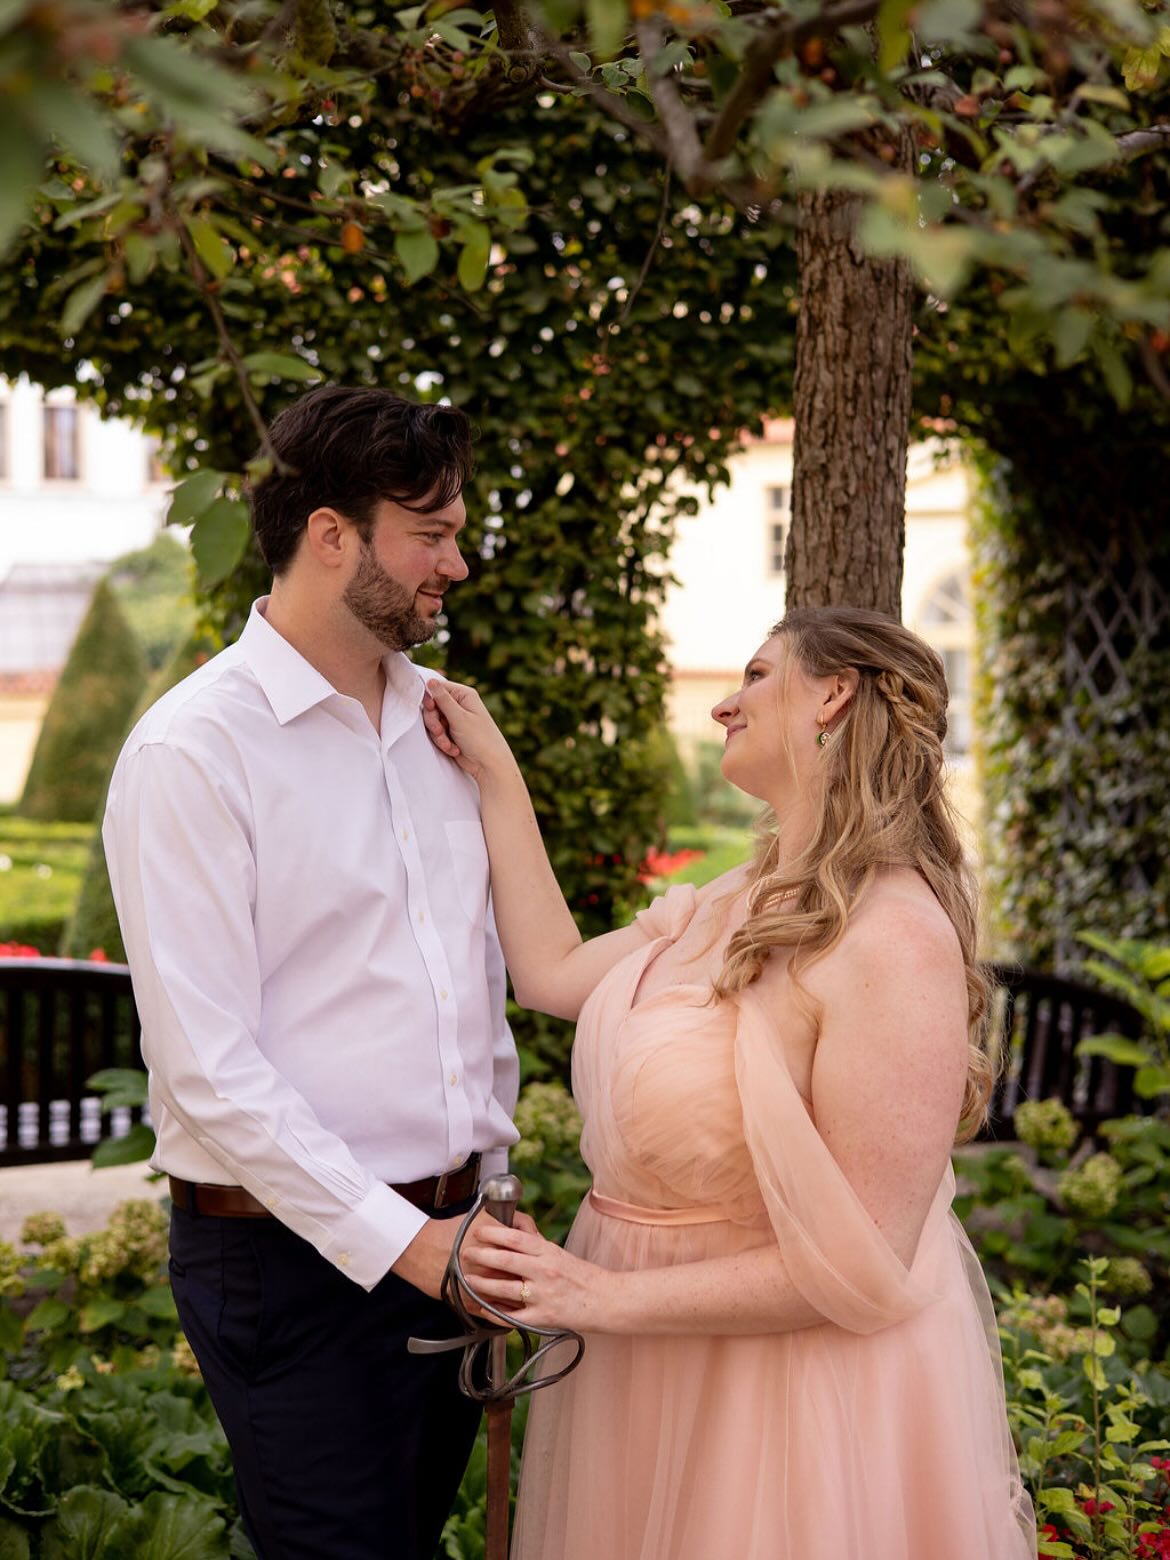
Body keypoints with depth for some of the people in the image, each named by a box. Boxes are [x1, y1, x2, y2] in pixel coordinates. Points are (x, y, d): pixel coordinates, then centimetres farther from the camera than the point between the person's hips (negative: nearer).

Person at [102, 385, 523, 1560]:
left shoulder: (439, 720, 8)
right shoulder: (194, 750, -14)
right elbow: (208, 1064, -17)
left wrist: (487, 1195, 13)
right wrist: (399, 1239, -18)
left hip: (441, 1233, 7)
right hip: (294, 1251, -6)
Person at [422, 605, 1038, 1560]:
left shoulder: (894, 943, -25)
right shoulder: (735, 908, 4)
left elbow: (859, 1271, -25)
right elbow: (551, 972, 11)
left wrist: (608, 1298, -21)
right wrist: (495, 776, 13)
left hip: (787, 1385, -8)